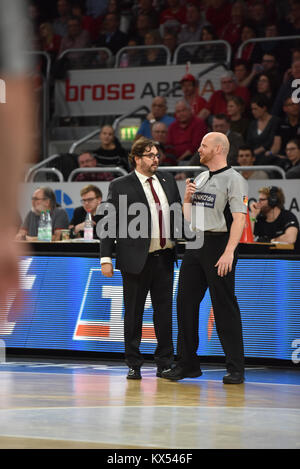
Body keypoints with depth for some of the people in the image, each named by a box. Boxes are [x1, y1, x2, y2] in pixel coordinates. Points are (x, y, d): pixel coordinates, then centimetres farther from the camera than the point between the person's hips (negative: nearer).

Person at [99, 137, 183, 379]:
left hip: (164, 257, 4)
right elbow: (108, 224, -6)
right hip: (136, 259, -4)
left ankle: (165, 362, 18)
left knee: (164, 311, 9)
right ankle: (134, 364, 13)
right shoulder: (120, 186, -4)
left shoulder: (168, 180, 11)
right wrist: (106, 258, -12)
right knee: (134, 313, 4)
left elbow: (179, 215, 17)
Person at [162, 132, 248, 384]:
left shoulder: (233, 179, -7)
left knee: (225, 307, -5)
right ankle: (187, 364, 16)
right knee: (186, 303, 7)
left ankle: (236, 369, 0)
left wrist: (229, 252, -25)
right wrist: (187, 198, 4)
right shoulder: (199, 179, 17)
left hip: (219, 245, -8)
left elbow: (239, 218, -16)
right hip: (195, 245, 8)